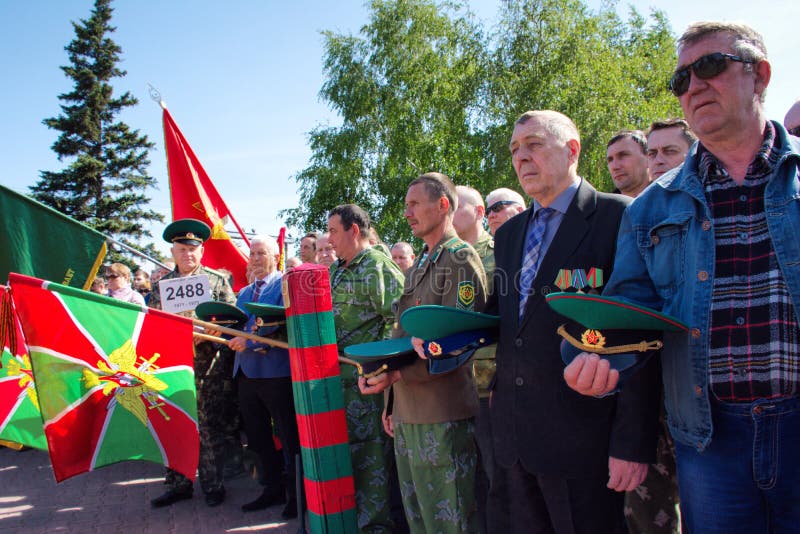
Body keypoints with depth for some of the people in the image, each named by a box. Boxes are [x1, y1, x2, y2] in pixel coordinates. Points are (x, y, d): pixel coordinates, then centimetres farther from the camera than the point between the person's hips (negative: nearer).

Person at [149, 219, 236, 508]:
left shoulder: (217, 281, 4)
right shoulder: (161, 284, 12)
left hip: (207, 366, -3)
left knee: (210, 427, 3)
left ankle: (213, 485, 16)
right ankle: (178, 484, 22)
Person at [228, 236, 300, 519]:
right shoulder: (244, 293, 20)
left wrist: (252, 341, -22)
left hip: (276, 372, -8)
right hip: (246, 373, 8)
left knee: (289, 437, 1)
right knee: (257, 437, 15)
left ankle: (297, 493, 15)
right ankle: (273, 489, 30)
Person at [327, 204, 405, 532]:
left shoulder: (378, 267, -11)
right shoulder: (336, 271, 17)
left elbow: (398, 318, -18)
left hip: (364, 378, -9)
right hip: (336, 374, 9)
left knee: (367, 451, -1)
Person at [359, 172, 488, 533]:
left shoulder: (461, 259, -9)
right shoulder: (417, 267, 18)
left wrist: (398, 373, -20)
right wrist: (392, 403, 19)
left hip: (443, 416, -9)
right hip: (407, 413, 9)